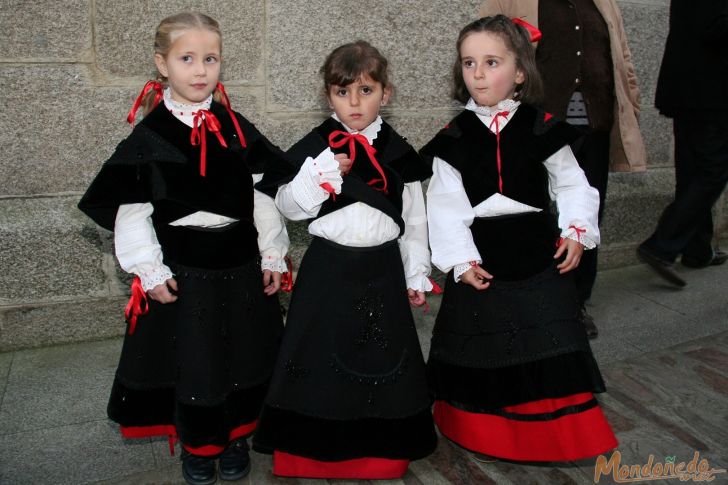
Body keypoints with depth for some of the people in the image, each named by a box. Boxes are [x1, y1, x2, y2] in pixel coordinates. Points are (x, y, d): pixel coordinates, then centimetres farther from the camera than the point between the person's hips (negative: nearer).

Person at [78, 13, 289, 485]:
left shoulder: (236, 127, 1)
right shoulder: (149, 135, -7)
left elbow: (264, 194, 3)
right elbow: (131, 209, -6)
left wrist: (273, 255, 2)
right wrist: (149, 271, -9)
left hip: (242, 265, 3)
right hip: (183, 269, -2)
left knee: (246, 356, 14)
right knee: (191, 361, 11)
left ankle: (236, 437, 39)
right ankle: (199, 446, 37)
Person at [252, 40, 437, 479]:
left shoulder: (399, 153, 2)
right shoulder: (315, 147, -3)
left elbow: (415, 221, 8)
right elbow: (288, 206, -6)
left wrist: (417, 276, 8)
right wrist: (324, 172, -19)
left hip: (382, 271, 2)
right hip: (328, 268, -1)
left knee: (382, 358, 11)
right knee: (322, 358, 6)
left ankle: (382, 452, 32)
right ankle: (315, 452, 25)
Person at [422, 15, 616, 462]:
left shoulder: (542, 128, -1)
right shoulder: (454, 138, -1)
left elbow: (571, 183, 5)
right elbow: (446, 206, -4)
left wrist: (577, 230, -9)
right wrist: (461, 259, -11)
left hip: (538, 253, 0)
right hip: (481, 256, 1)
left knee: (551, 342, 4)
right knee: (478, 348, 9)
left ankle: (561, 435, 26)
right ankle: (485, 434, 32)